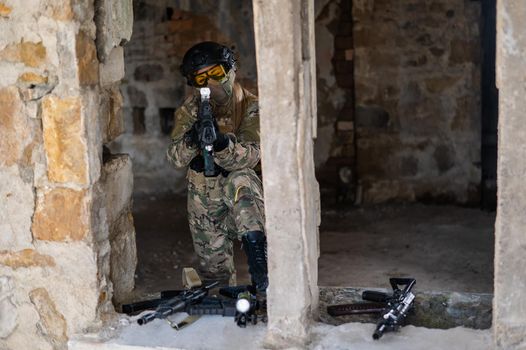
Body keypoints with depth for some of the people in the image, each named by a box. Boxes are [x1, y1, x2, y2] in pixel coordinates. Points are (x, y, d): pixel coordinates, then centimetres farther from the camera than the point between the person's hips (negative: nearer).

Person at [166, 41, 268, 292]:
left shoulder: (250, 108, -10)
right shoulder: (190, 109, -1)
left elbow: (250, 157, -24)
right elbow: (175, 158, -12)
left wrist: (221, 142, -43)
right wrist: (191, 140, -34)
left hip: (241, 196, -3)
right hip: (203, 200, 4)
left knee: (240, 181, -38)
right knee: (214, 269, 7)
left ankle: (258, 255, -42)